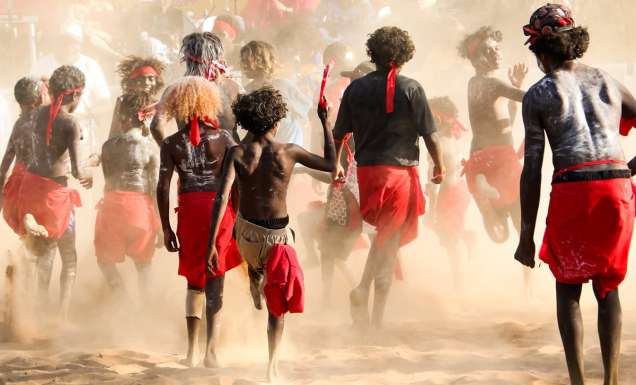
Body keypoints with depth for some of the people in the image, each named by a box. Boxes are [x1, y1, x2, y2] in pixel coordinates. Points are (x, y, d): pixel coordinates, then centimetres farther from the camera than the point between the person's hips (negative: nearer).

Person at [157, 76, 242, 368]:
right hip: (219, 207, -1)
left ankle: (192, 350, 17)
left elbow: (163, 187, -2)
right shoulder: (223, 137, 1)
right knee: (214, 281, -1)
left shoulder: (171, 144, 2)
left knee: (195, 281, 17)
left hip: (189, 211, 1)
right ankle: (211, 349, -14)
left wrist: (166, 228, 4)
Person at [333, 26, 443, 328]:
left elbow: (339, 133, 7)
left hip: (366, 170, 4)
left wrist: (336, 164, 20)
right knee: (389, 243, 1)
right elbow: (429, 134, -6)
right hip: (400, 170, -4)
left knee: (384, 236, 23)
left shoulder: (356, 88, 3)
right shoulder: (410, 89, -7)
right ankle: (377, 319, -2)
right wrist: (439, 167, 7)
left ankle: (363, 289, 4)